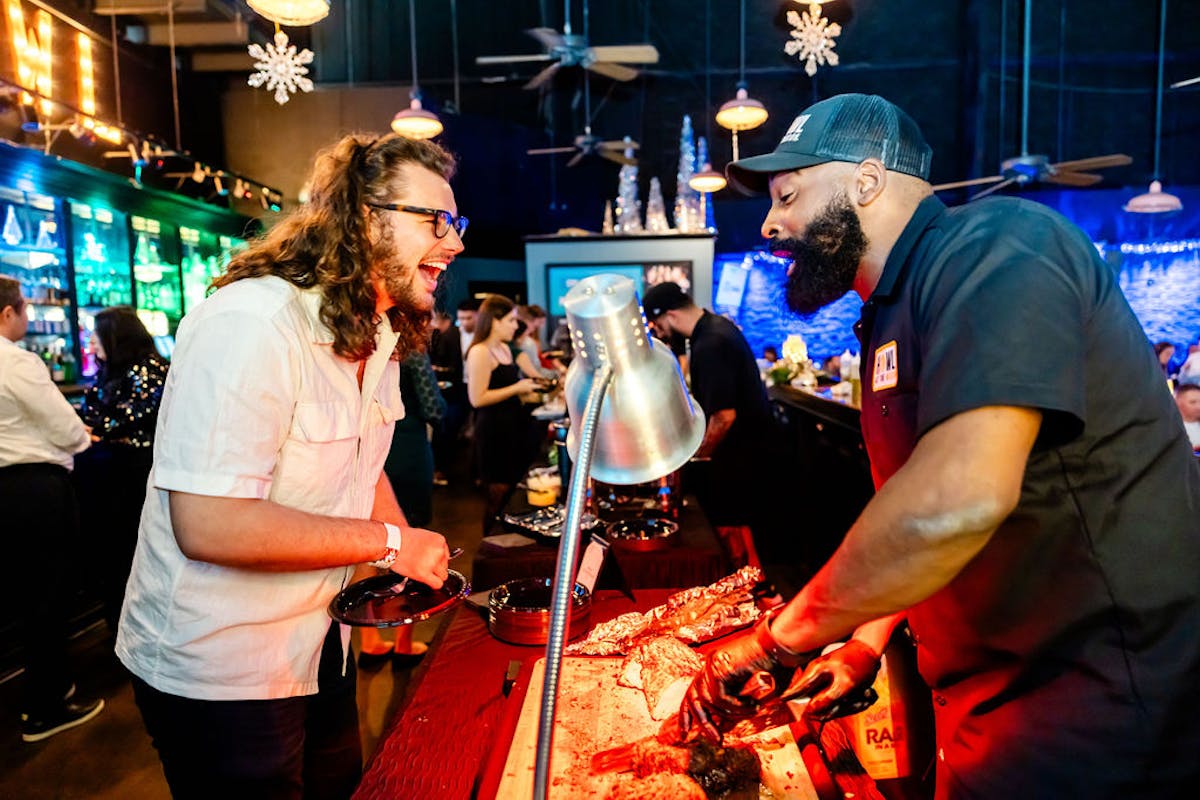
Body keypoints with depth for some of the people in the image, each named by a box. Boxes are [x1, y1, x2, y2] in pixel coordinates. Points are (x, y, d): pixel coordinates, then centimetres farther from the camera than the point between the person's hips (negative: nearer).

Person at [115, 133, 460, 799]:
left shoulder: (380, 332, 2)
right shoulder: (249, 324, -27)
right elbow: (209, 525, -33)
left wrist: (414, 564, 3)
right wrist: (389, 542, -24)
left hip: (319, 644, 9)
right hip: (217, 669, -8)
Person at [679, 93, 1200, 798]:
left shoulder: (994, 245, -19)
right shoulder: (892, 317, 12)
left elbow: (956, 501, -34)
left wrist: (780, 639, -23)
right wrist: (868, 642, 9)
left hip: (1102, 706, -8)